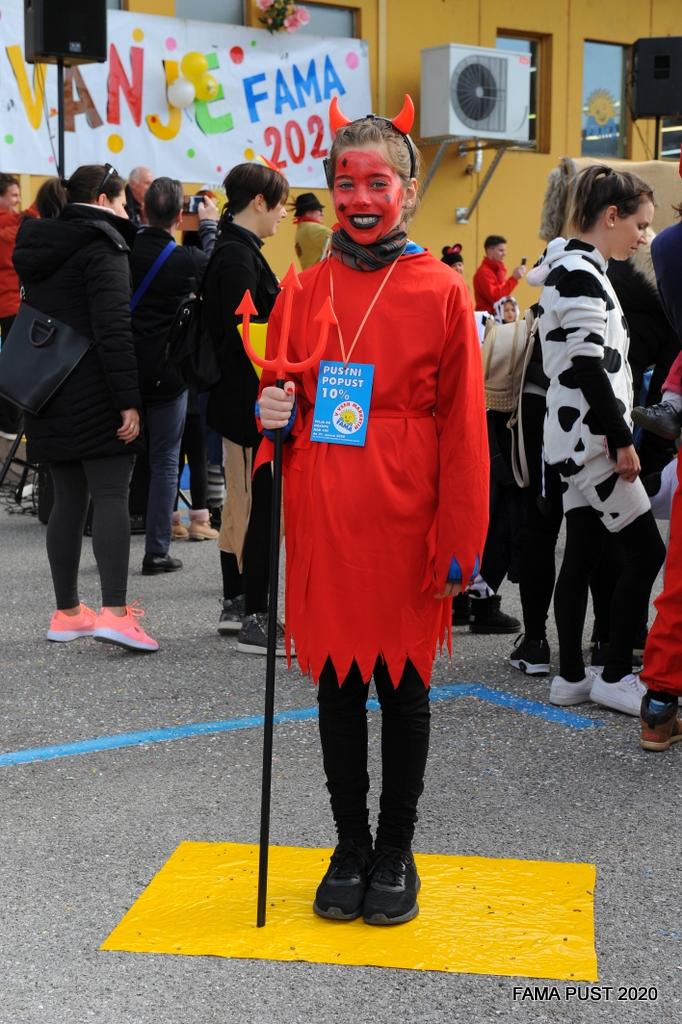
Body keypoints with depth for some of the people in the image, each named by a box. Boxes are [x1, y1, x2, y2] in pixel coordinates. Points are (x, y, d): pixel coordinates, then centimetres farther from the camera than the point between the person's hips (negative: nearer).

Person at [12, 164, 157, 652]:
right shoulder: (101, 249, -10)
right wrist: (129, 400, -19)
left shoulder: (42, 249, 16)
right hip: (96, 399, -8)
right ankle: (115, 611, -15)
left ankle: (67, 612, 15)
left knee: (69, 500, 11)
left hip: (51, 395, 8)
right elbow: (114, 331, -19)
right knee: (112, 498, -8)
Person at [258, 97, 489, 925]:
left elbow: (462, 426, -5)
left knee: (402, 680, 9)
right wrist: (273, 413, -8)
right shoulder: (307, 290, 5)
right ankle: (350, 847, 27)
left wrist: (461, 543, -8)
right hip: (322, 519, 3)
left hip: (402, 519, -3)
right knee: (336, 678, 11)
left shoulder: (441, 292, -4)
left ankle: (395, 852, 25)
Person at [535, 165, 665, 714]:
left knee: (583, 552, 10)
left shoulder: (580, 267, 16)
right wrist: (622, 440, -17)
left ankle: (571, 676, 15)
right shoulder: (580, 272, -16)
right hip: (591, 437, -10)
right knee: (646, 550, -3)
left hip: (583, 438, 10)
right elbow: (588, 367, -20)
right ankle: (615, 675, 5)